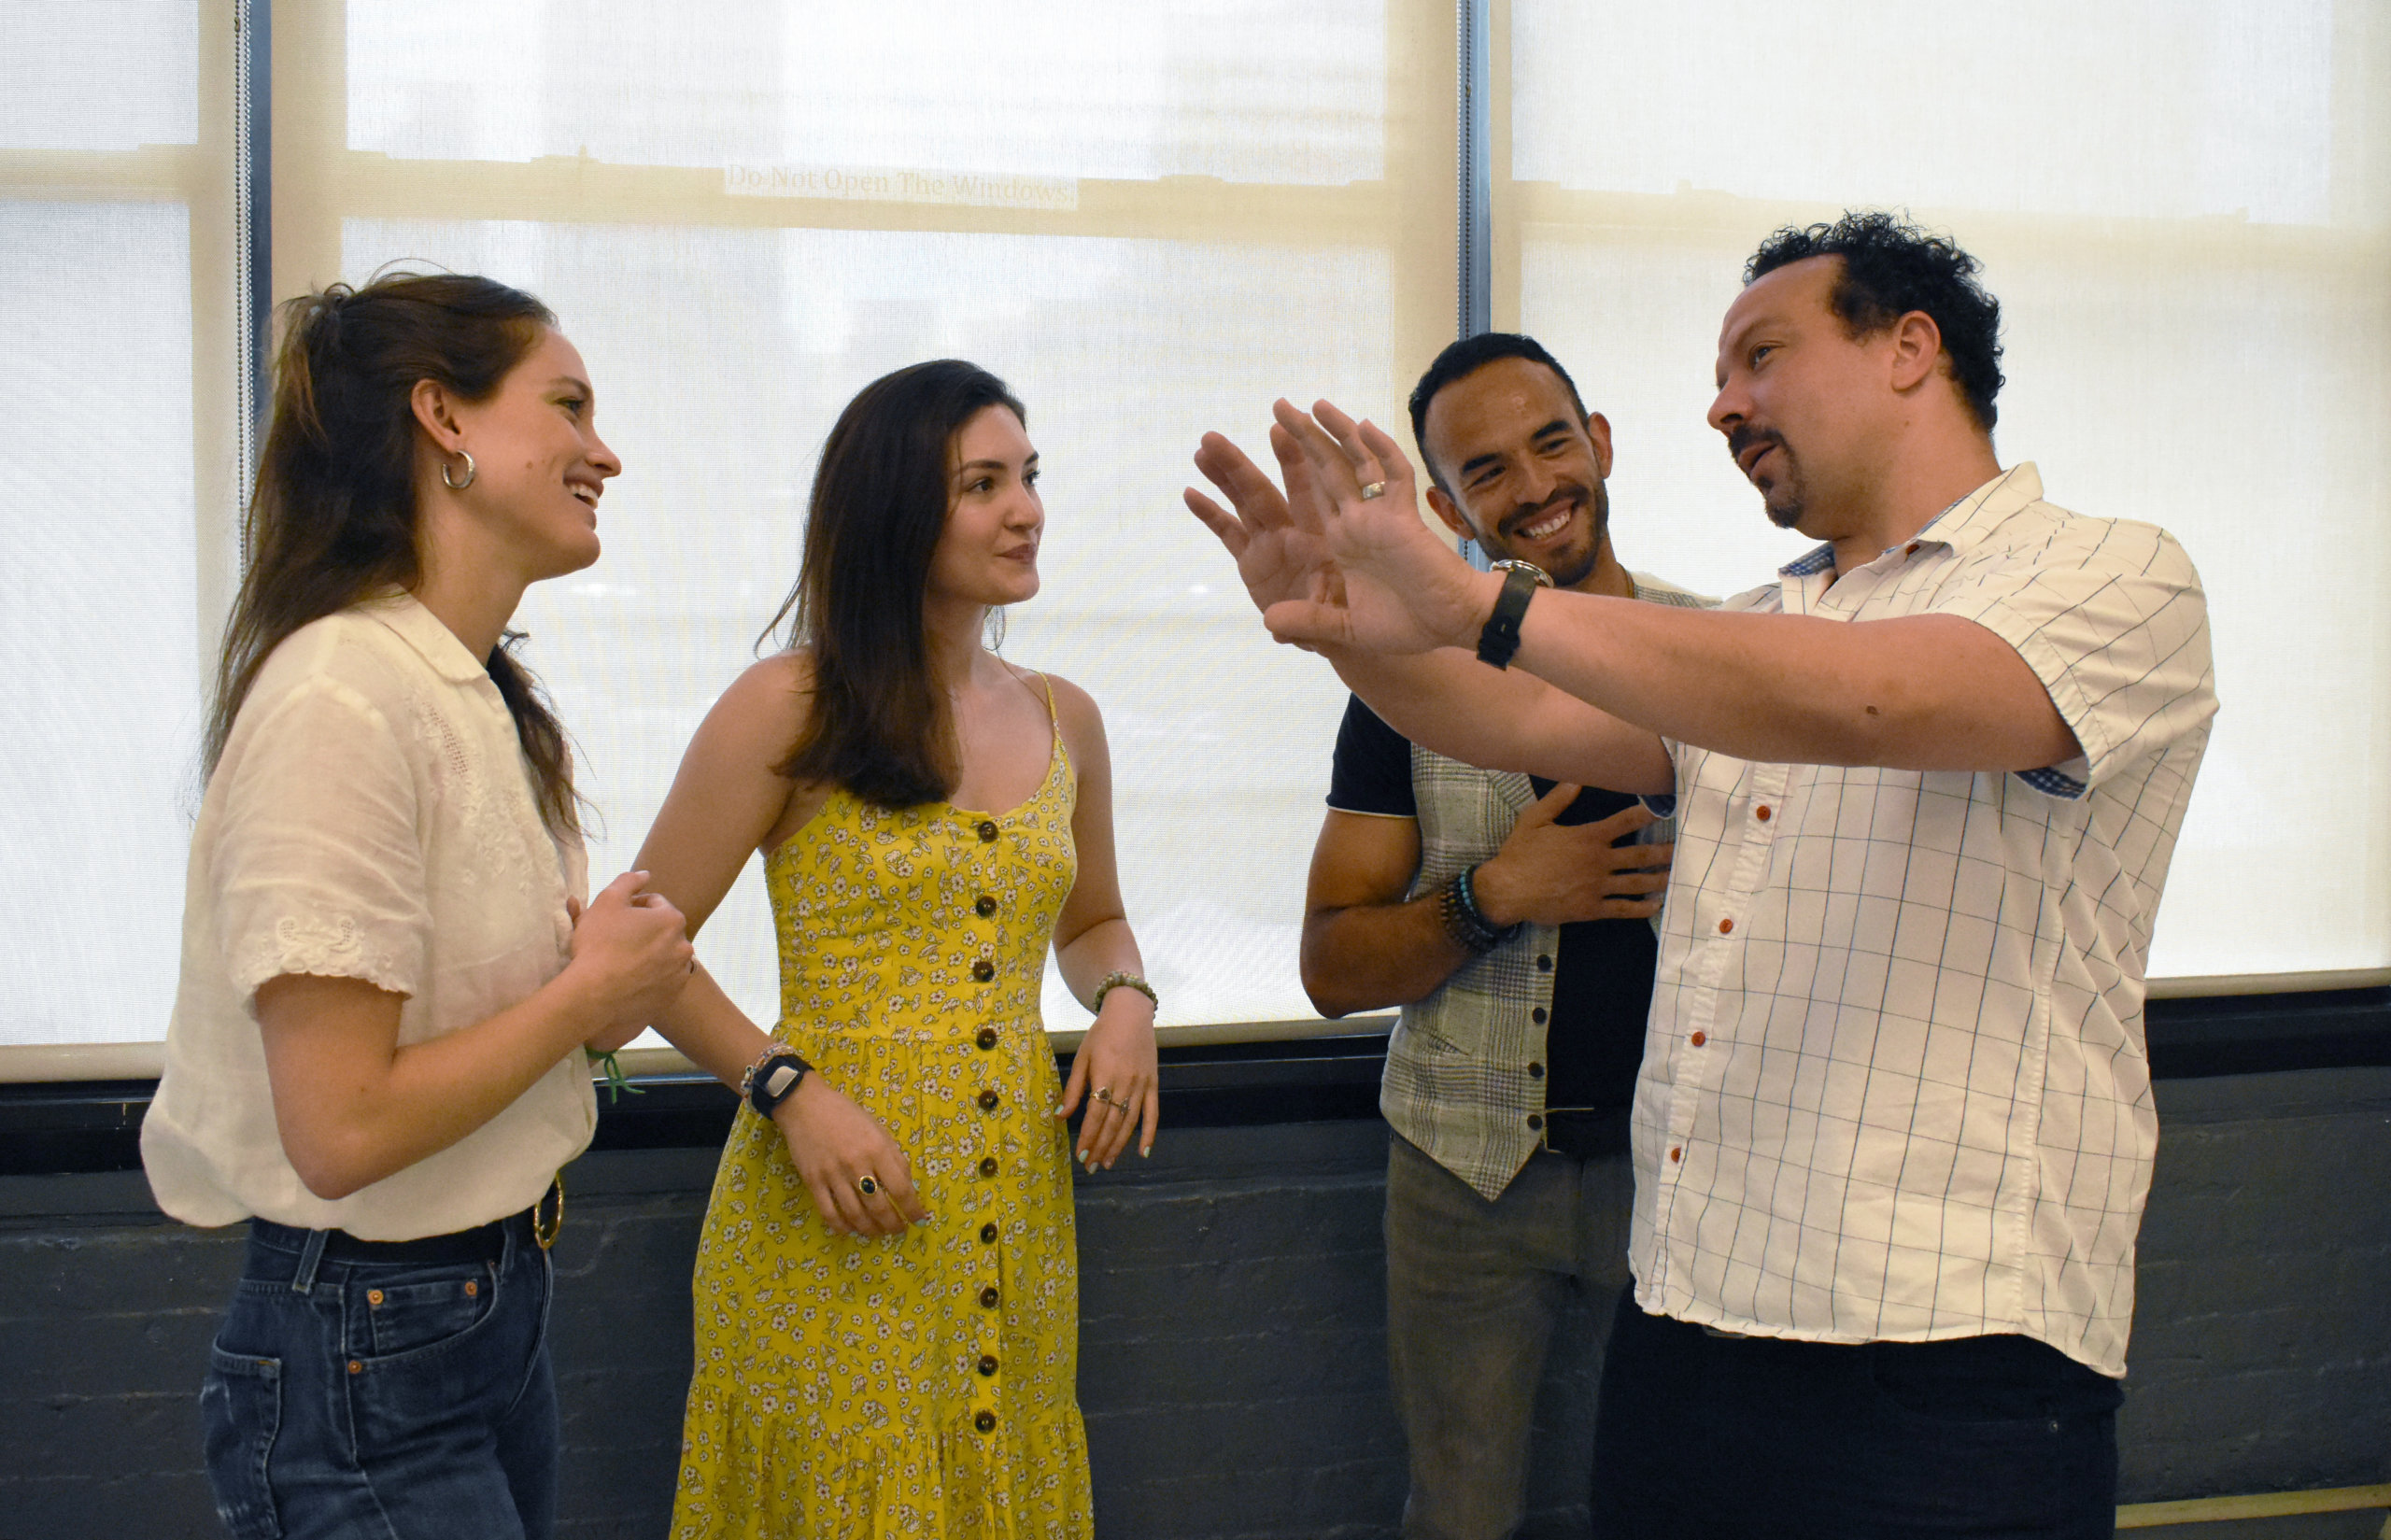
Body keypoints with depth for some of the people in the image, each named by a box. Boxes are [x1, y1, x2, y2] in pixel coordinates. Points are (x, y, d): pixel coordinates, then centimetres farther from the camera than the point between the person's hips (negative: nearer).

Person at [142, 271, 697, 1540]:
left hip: (496, 1313, 9)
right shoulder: (344, 699, -21)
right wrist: (590, 989, -13)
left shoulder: (481, 694, 8)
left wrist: (603, 988, -2)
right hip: (365, 1368, -9)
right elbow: (343, 1129, -25)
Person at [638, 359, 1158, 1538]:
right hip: (838, 1215, -5)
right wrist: (786, 1086, -16)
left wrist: (1123, 999, 3)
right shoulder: (788, 709, -7)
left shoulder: (1063, 720, 9)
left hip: (1014, 1208, 5)